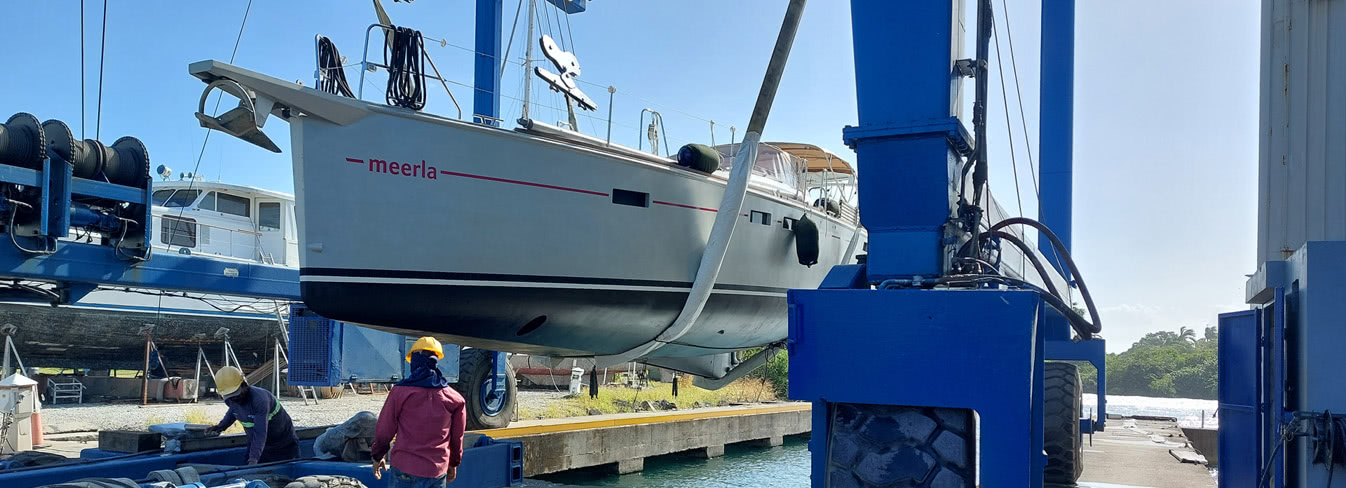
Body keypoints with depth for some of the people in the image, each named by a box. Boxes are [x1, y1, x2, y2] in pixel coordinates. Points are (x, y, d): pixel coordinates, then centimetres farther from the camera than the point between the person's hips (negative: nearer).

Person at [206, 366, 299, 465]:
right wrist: (222, 425, 5)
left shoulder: (259, 399, -34)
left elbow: (260, 433, -40)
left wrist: (253, 459, -47)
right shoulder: (230, 400, -10)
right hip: (258, 444, 6)